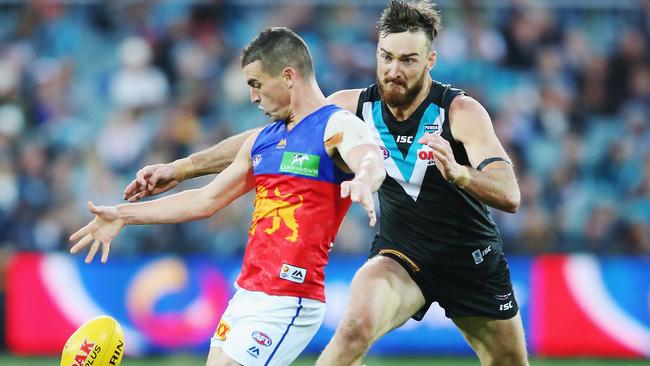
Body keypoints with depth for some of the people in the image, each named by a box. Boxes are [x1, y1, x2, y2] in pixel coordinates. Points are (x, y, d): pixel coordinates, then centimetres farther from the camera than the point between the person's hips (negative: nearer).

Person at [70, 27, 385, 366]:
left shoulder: (337, 126, -8)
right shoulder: (261, 141, 17)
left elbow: (372, 162, -30)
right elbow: (206, 200, 25)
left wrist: (363, 182, -55)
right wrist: (124, 215, 26)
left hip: (287, 302, -8)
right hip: (246, 294, 8)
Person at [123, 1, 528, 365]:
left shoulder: (461, 111, -20)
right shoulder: (355, 106, -12)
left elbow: (510, 196, -30)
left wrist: (457, 172, -51)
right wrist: (180, 168, -6)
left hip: (474, 258, 0)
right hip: (400, 255, 0)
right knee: (357, 325, -31)